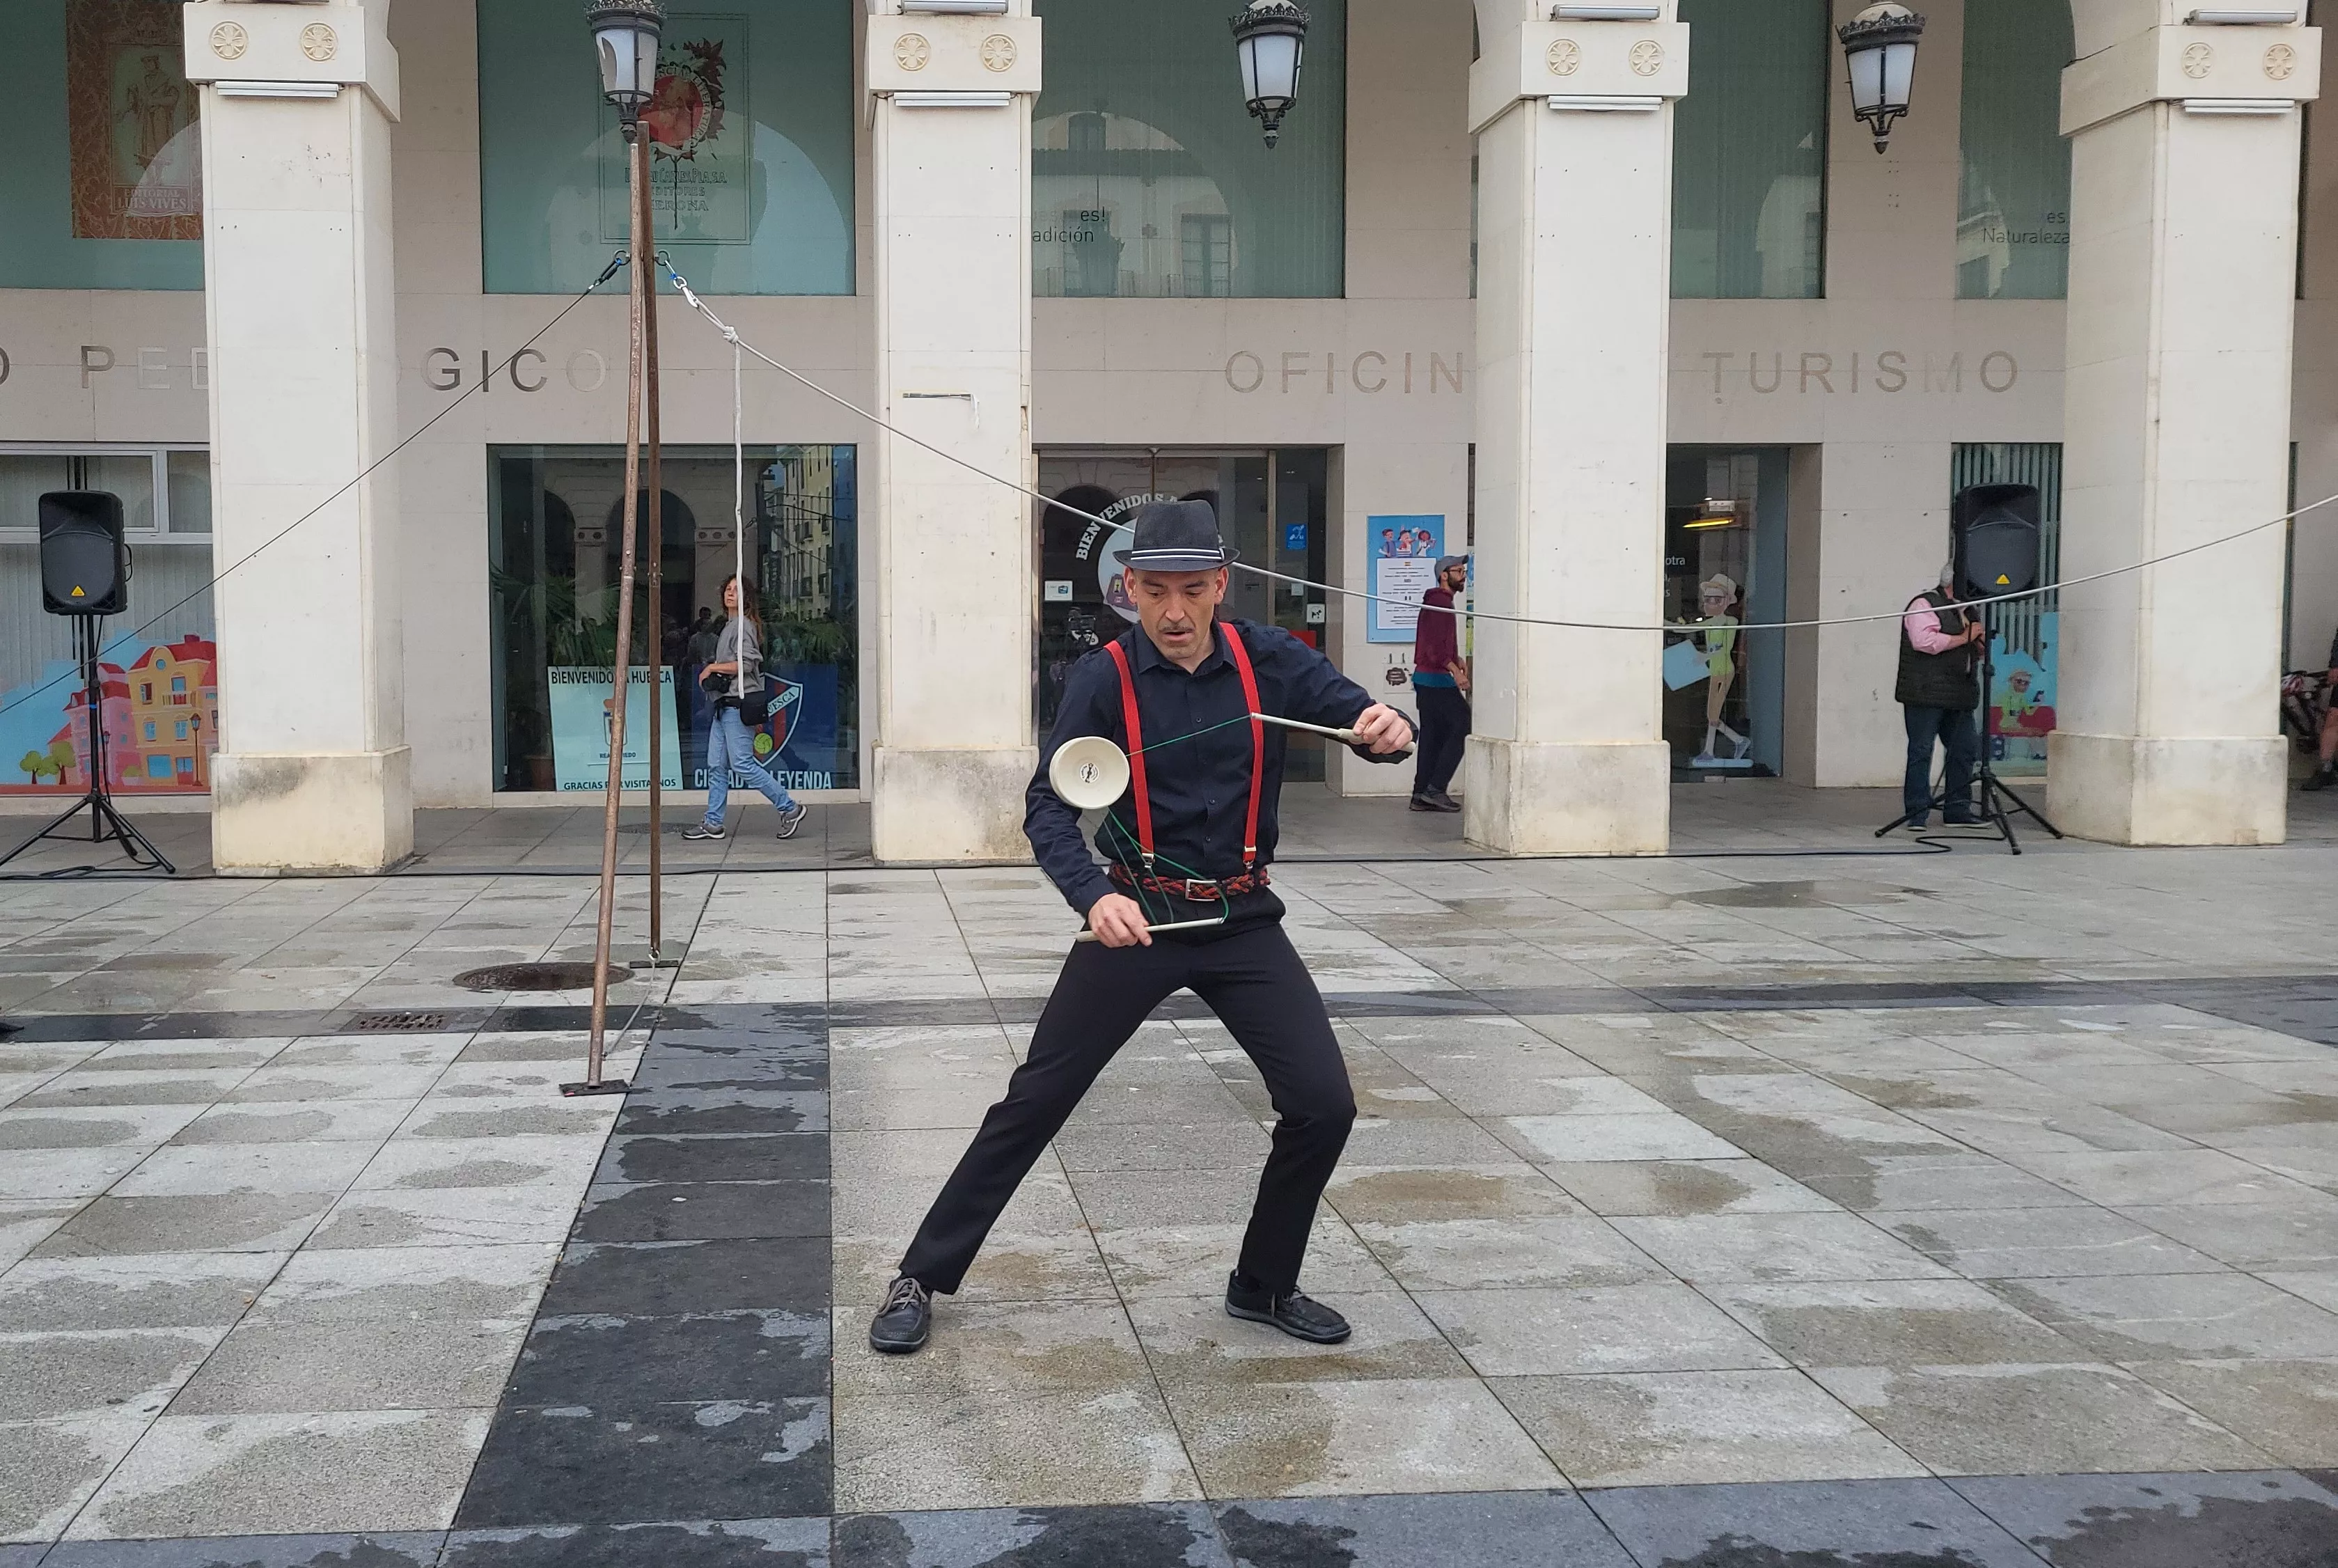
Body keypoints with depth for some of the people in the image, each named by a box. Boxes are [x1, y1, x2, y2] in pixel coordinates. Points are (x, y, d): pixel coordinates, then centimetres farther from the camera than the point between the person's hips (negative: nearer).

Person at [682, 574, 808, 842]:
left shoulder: (744, 625, -10)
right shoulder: (729, 626, 20)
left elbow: (746, 664, -20)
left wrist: (713, 668, -11)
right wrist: (712, 671, 13)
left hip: (737, 703, -10)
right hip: (725, 703, 10)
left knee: (742, 762, -11)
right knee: (716, 765, 8)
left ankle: (789, 807, -5)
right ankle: (713, 824, 12)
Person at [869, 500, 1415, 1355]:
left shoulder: (1268, 660, -4)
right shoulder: (1104, 678, -11)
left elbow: (1359, 717, -7)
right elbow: (1048, 806, -17)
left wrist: (1388, 728, -33)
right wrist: (1092, 894, -36)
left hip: (1243, 921, 2)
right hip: (1134, 917, -2)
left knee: (1325, 1105, -6)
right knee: (1035, 1100, -1)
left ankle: (1265, 1285, 17)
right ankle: (922, 1279, 13)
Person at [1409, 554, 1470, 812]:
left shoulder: (1438, 601, 20)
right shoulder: (1441, 602, -13)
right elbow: (1435, 646, -22)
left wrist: (1458, 660, 14)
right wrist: (1455, 670, -26)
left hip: (1426, 678, 11)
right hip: (1437, 679, -11)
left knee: (1433, 734, 10)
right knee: (1462, 726, -9)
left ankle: (1421, 795, 10)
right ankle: (1435, 788, -10)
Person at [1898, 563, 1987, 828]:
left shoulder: (1966, 610, 21)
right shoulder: (1924, 605, -7)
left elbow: (1976, 651, 31)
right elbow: (1924, 640, -23)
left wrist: (1980, 636, 7)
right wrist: (1963, 638, -15)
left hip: (1959, 697, 8)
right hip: (1926, 694, -8)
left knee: (1965, 751, 7)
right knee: (1921, 752, -5)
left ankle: (1958, 811, 15)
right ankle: (1917, 814, -3)